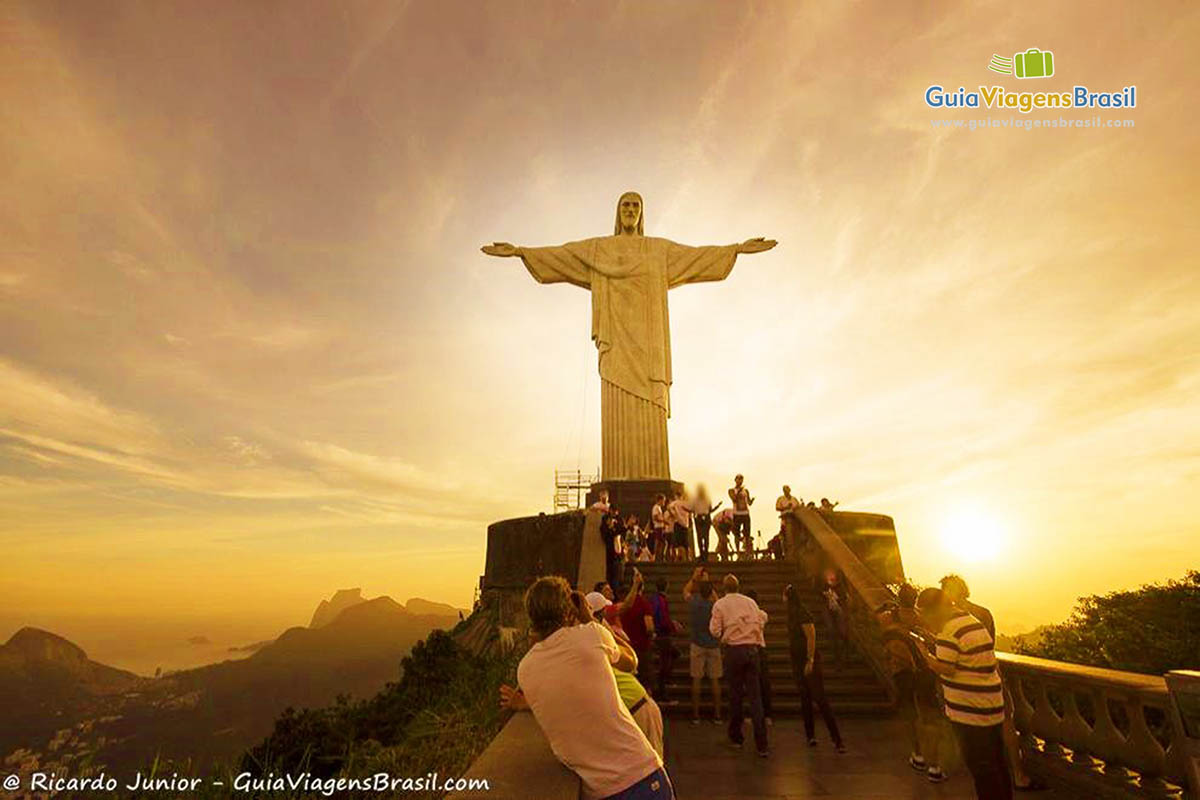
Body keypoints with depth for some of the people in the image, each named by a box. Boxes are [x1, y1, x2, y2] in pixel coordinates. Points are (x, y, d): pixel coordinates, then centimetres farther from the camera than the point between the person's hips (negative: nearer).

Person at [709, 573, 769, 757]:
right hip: (753, 649, 2)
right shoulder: (750, 602, 7)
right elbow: (762, 620, 14)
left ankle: (736, 737, 22)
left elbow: (715, 630, -7)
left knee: (735, 693, 11)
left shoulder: (720, 604, -1)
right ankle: (761, 744, -3)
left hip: (734, 650, -2)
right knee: (755, 695, 2)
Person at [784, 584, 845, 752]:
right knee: (805, 699, 10)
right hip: (798, 662, 9)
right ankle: (811, 736, 18)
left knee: (820, 699, -9)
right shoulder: (793, 615, 12)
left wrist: (810, 661, -22)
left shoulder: (803, 613, -15)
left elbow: (811, 637, -19)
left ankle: (837, 739, -5)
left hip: (809, 661, -9)